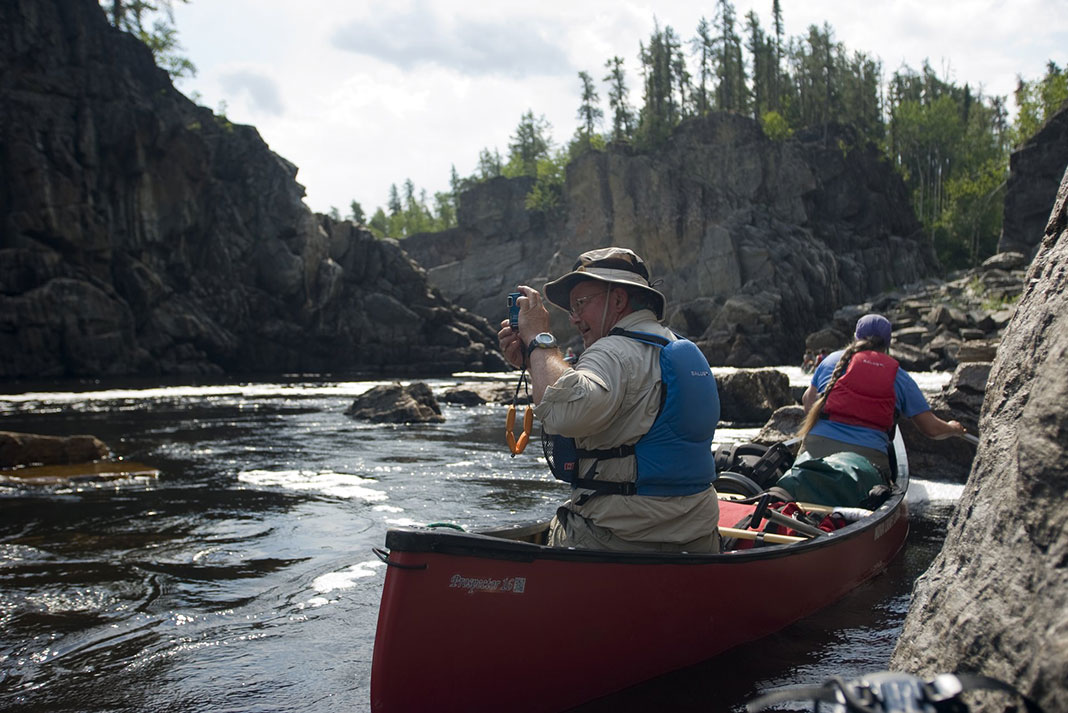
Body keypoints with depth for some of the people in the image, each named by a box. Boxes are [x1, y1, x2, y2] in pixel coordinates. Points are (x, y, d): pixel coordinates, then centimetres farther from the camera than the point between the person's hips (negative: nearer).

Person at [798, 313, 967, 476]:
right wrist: (953, 428, 39)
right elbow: (932, 429, 17)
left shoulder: (832, 359, 16)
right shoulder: (900, 377, 14)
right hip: (868, 454, -1)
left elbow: (808, 400, 29)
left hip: (818, 446, 1)